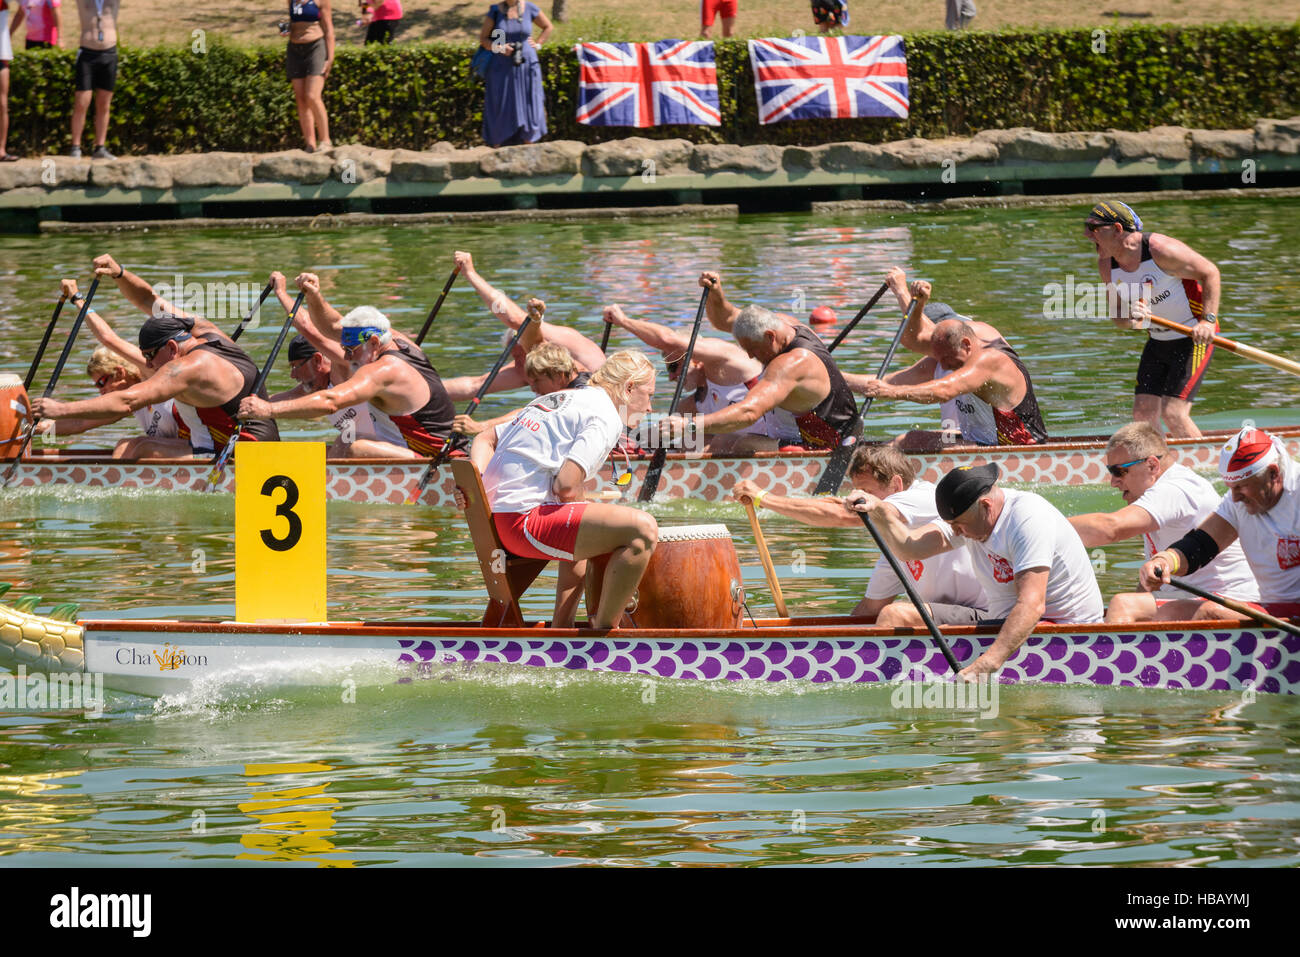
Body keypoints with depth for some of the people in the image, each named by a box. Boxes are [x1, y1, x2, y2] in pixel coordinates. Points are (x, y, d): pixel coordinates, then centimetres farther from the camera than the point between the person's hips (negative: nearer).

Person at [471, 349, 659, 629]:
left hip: (493, 520, 10)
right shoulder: (606, 415, -5)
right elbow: (566, 485, -18)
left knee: (587, 530, 38)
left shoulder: (556, 400, 25)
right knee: (643, 529, -19)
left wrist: (476, 483, 10)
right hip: (523, 519, -10)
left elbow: (485, 438, 26)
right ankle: (604, 632, -13)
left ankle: (561, 627, 32)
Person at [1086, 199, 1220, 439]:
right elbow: (1117, 312, 3)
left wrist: (1208, 321, -23)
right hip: (1158, 342, 7)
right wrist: (1129, 319, -23)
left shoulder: (1160, 250, -23)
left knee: (1173, 413, -17)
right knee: (1144, 414, -2)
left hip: (1194, 339, -7)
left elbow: (1210, 273, -14)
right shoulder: (1107, 265, -2)